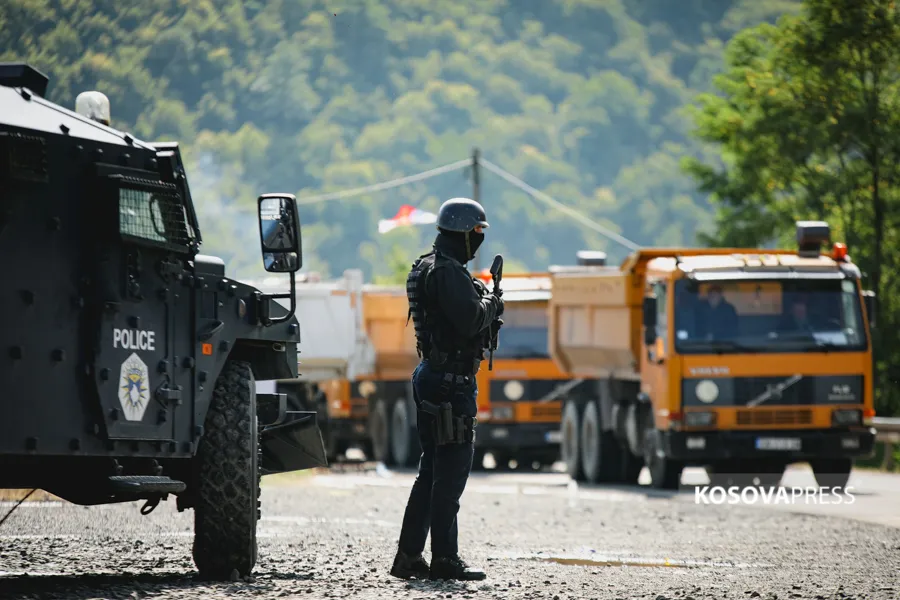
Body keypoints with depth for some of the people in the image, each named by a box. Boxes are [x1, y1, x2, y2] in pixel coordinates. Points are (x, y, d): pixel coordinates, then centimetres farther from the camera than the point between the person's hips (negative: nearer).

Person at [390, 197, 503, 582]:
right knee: (452, 470, -7)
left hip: (431, 376, 10)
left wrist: (482, 306, 7)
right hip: (451, 380, -10)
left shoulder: (426, 268, 17)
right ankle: (444, 559, -6)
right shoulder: (448, 272, -16)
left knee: (432, 470, 14)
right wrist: (492, 305, -6)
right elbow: (469, 319, -25)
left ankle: (409, 556, 14)